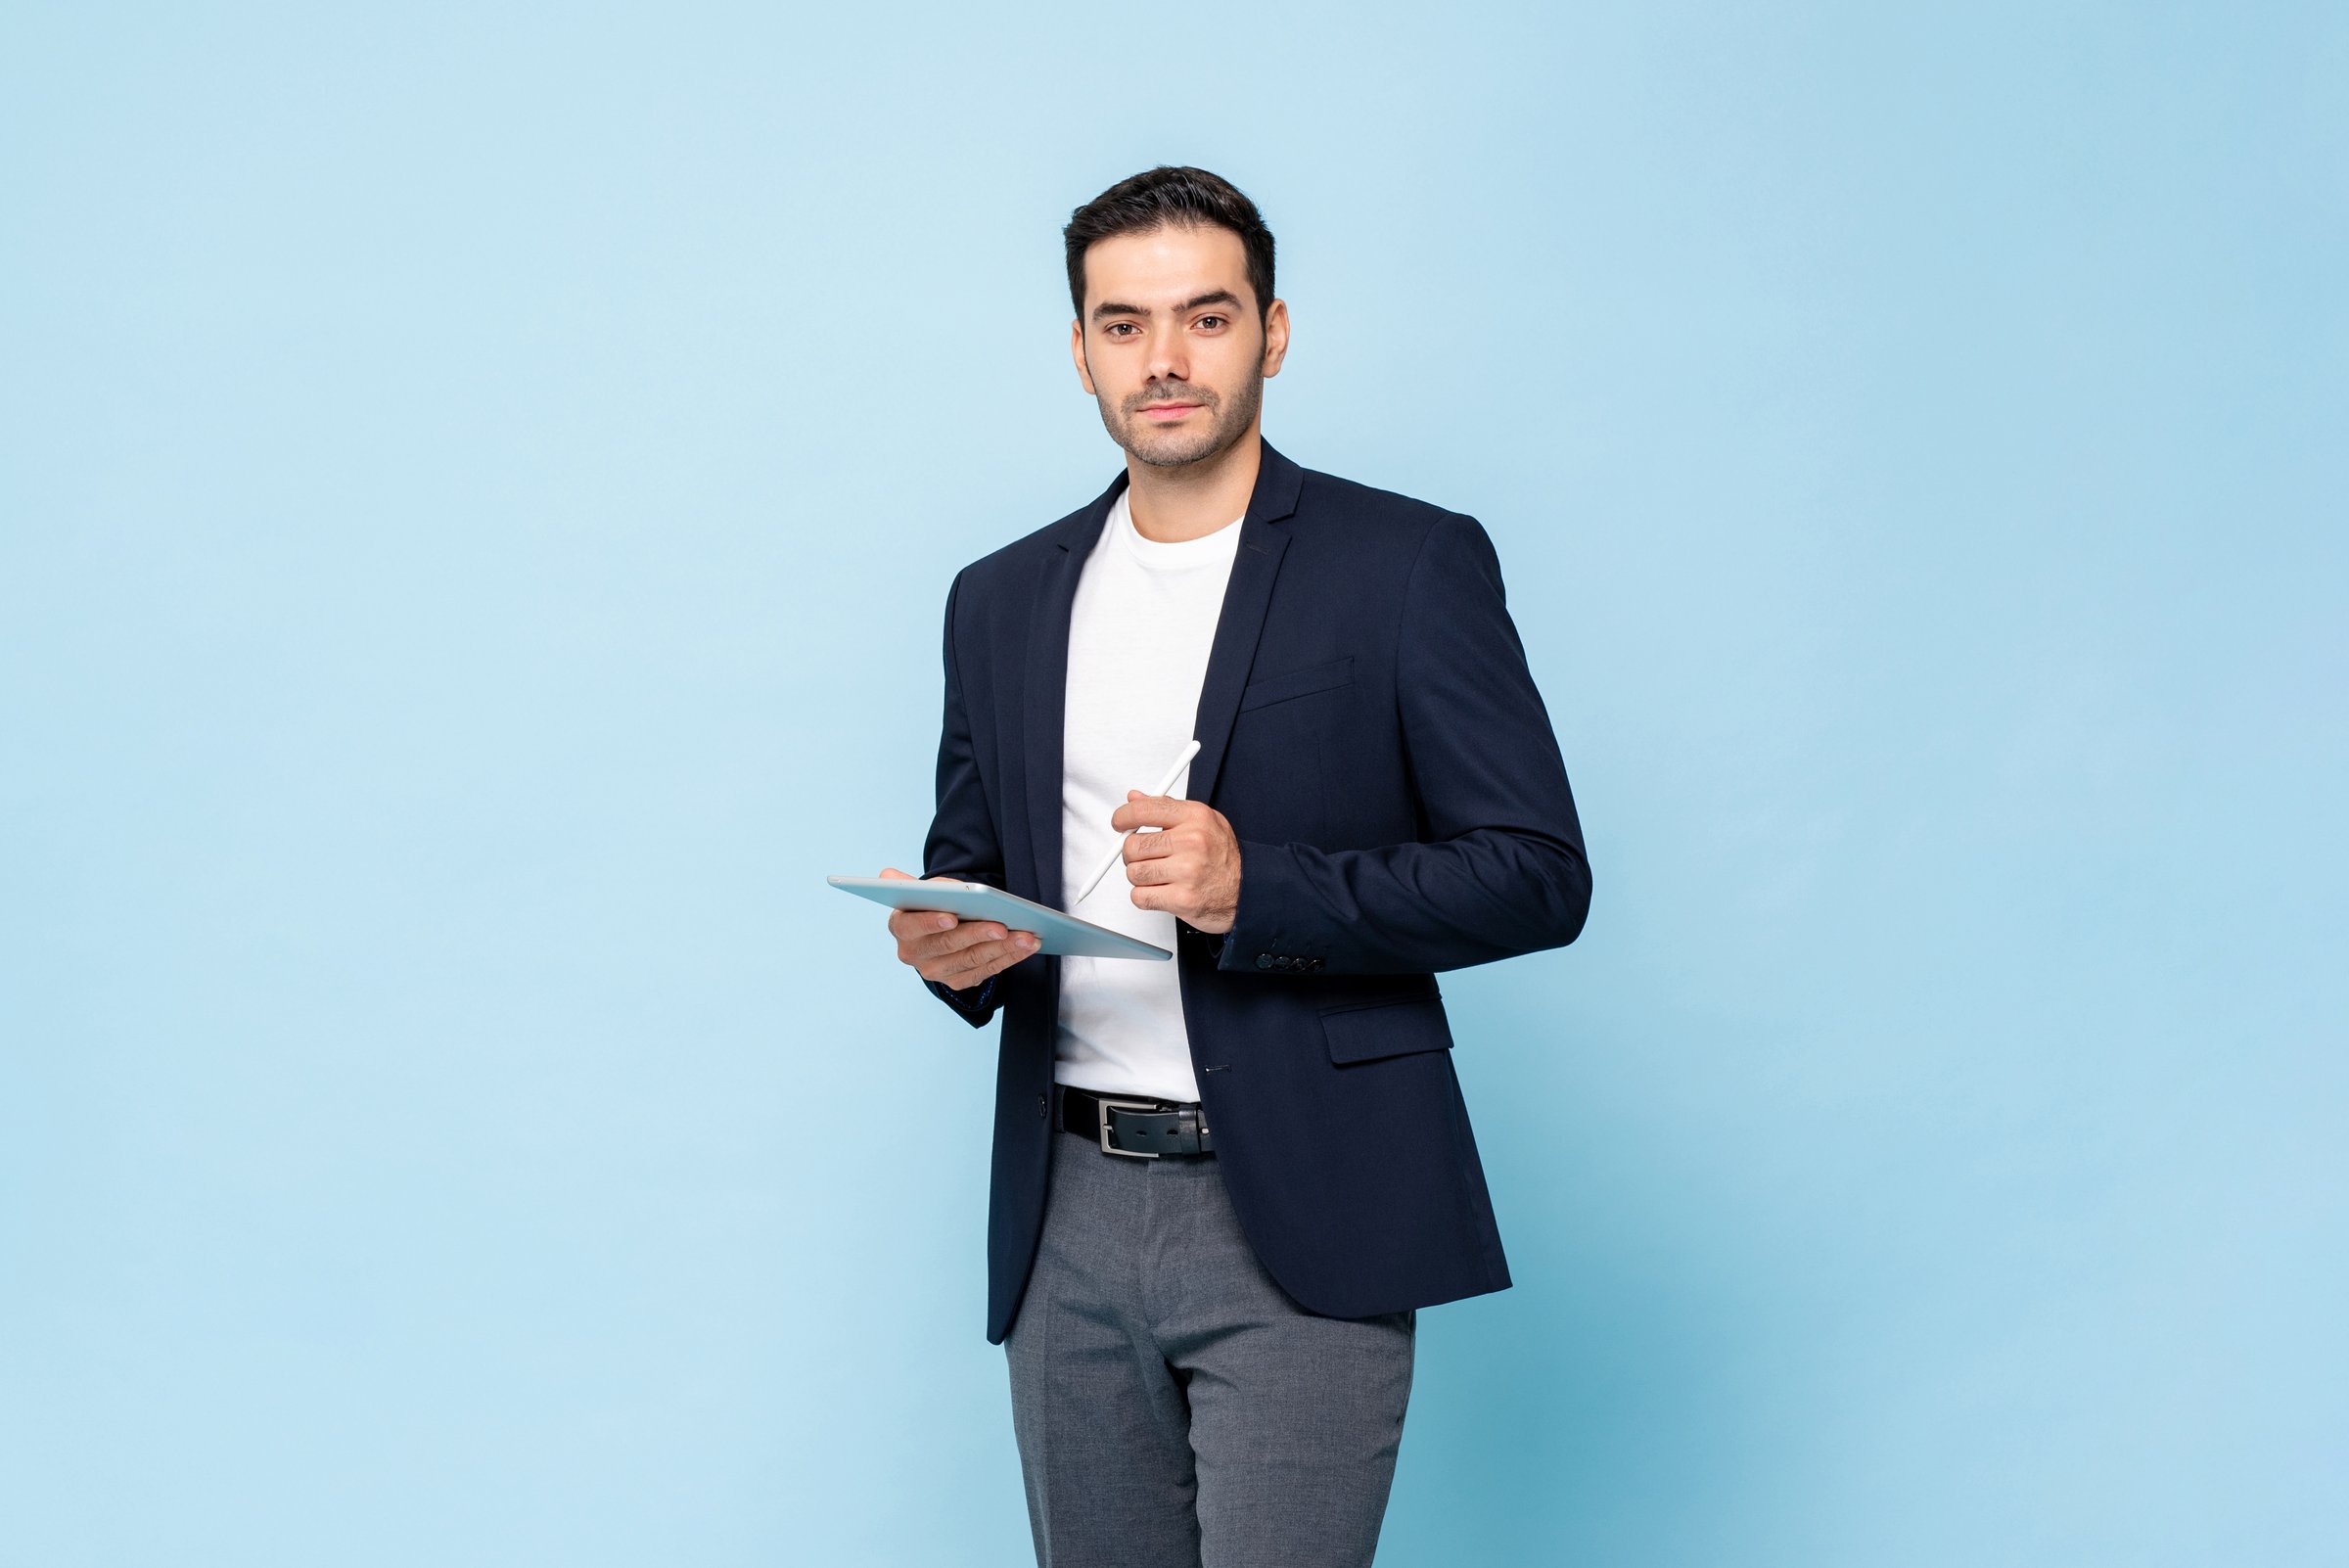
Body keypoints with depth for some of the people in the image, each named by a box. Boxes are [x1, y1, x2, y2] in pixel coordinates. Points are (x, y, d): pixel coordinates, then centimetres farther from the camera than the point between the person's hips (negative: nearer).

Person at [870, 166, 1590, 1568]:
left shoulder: (1410, 566, -2)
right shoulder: (1004, 602, 13)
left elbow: (1538, 873, -6)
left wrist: (1255, 888, -18)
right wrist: (952, 939, -3)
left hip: (1302, 1226, -4)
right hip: (1070, 1221, 5)